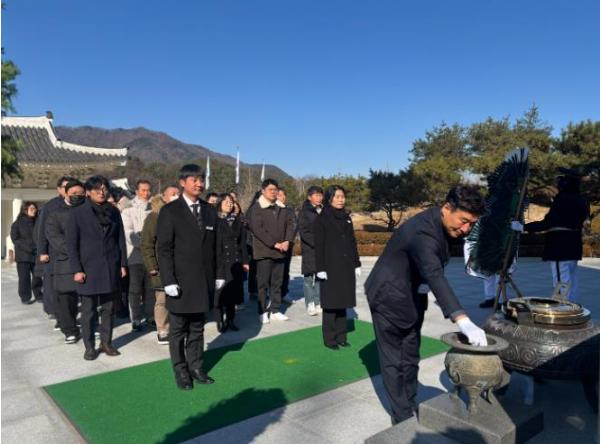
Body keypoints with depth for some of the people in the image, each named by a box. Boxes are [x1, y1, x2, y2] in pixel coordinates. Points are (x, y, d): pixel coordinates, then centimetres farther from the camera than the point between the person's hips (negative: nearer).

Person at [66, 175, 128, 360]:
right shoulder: (77, 213, 0)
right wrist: (76, 270, -8)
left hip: (111, 268, 3)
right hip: (88, 268, -2)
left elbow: (120, 239, 10)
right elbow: (71, 243, -2)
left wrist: (123, 264, 5)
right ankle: (89, 347, 13)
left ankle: (106, 343, 18)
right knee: (89, 310, 3)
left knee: (108, 308, 8)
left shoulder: (113, 211, 8)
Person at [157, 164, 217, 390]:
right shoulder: (170, 211, -6)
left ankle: (196, 367, 26)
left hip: (204, 281, 4)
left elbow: (214, 246, 10)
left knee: (197, 328, 14)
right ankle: (181, 371, 22)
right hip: (180, 282, -4)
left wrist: (217, 275, 8)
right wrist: (168, 281, -14)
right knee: (178, 330, 9)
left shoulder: (210, 210, 9)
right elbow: (164, 248, -9)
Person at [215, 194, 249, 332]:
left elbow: (243, 242, 11)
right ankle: (220, 321, 12)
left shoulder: (237, 220, 11)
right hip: (221, 262, -4)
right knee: (221, 292, 1)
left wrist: (245, 261, 6)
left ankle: (230, 320, 19)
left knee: (234, 291, 8)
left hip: (235, 263, 4)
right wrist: (215, 263, -15)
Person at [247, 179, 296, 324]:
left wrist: (287, 241, -7)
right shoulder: (257, 208, -5)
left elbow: (290, 225, 10)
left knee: (277, 283, 10)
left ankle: (275, 310, 19)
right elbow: (257, 229, -14)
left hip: (280, 252, 5)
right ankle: (263, 312, 8)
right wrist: (274, 244, -16)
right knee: (263, 283, -1)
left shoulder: (282, 208, 13)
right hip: (264, 251, -5)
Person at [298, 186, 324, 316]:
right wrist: (316, 243, -15)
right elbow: (303, 232, -8)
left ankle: (318, 303, 13)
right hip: (309, 249, -4)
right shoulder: (305, 212, -2)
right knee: (309, 276, 1)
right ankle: (310, 304, 8)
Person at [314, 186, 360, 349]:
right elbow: (319, 246, -9)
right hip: (331, 267, -5)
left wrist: (356, 264, 10)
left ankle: (341, 336, 19)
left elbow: (352, 242, 14)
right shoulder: (321, 219, -5)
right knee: (331, 303, 1)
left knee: (342, 302, 10)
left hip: (346, 267, 5)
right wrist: (321, 268, -13)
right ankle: (329, 338, 11)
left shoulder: (346, 218, 11)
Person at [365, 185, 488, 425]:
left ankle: (410, 408, 32)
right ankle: (402, 418, 17)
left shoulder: (439, 224, -2)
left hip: (410, 297, 9)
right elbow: (435, 278, -45)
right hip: (390, 297, -9)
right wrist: (464, 322, -53)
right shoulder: (423, 232, -33)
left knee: (410, 358, 18)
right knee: (394, 360, 4)